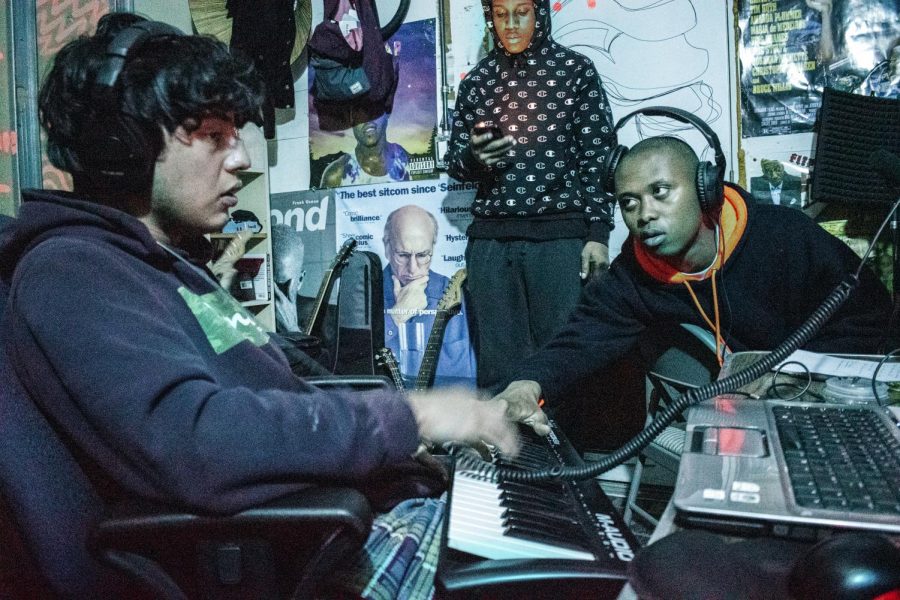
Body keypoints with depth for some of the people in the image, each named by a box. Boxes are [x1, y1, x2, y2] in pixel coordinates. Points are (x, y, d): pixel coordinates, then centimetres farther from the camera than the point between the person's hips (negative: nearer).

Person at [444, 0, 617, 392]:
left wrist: (597, 233, -5)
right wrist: (473, 158, -7)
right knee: (498, 366, 4)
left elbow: (598, 158, 3)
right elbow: (454, 161, 17)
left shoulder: (575, 70, 6)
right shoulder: (477, 80, 13)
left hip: (560, 235, -2)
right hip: (491, 239, 3)